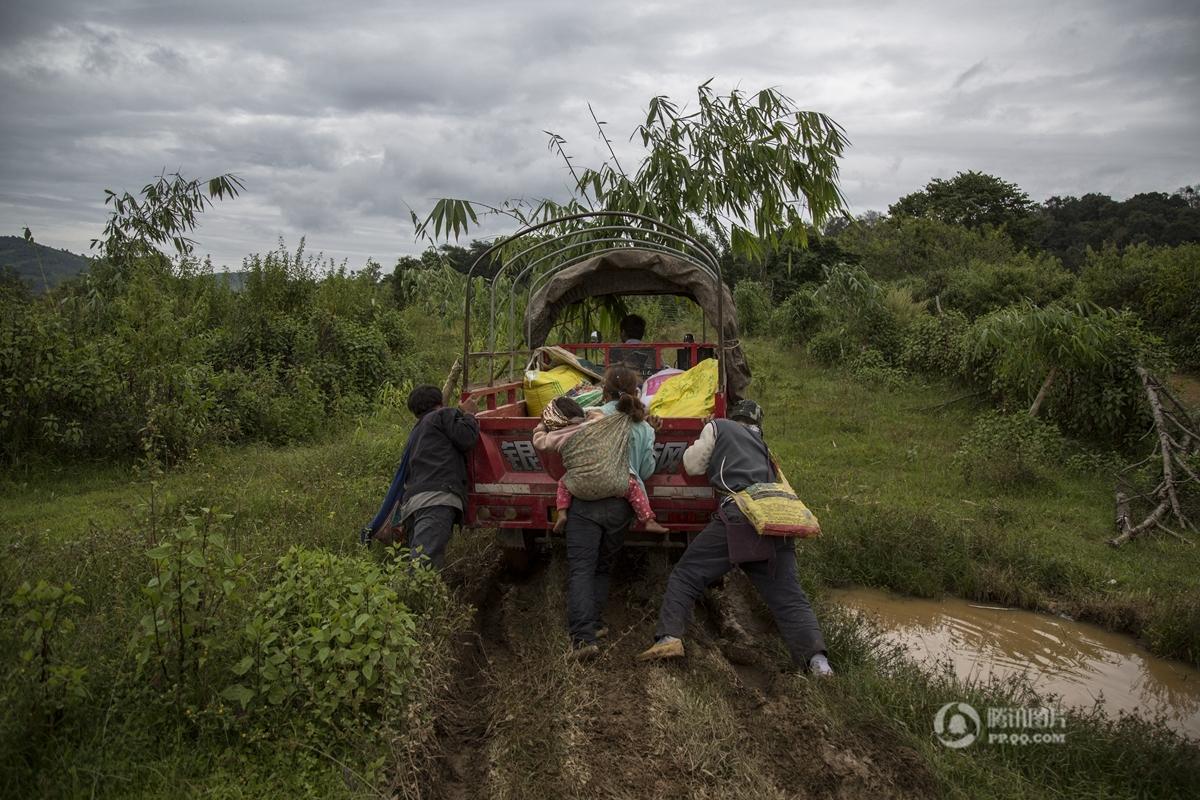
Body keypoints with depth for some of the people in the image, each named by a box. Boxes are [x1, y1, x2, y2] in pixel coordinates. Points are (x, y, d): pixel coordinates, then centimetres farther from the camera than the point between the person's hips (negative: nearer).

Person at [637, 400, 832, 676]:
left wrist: (695, 447, 38)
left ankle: (669, 637, -13)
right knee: (789, 598, 5)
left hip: (739, 514, -5)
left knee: (685, 576, 1)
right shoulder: (763, 446, 34)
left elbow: (693, 465, 19)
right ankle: (816, 658, -10)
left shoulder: (718, 427, 18)